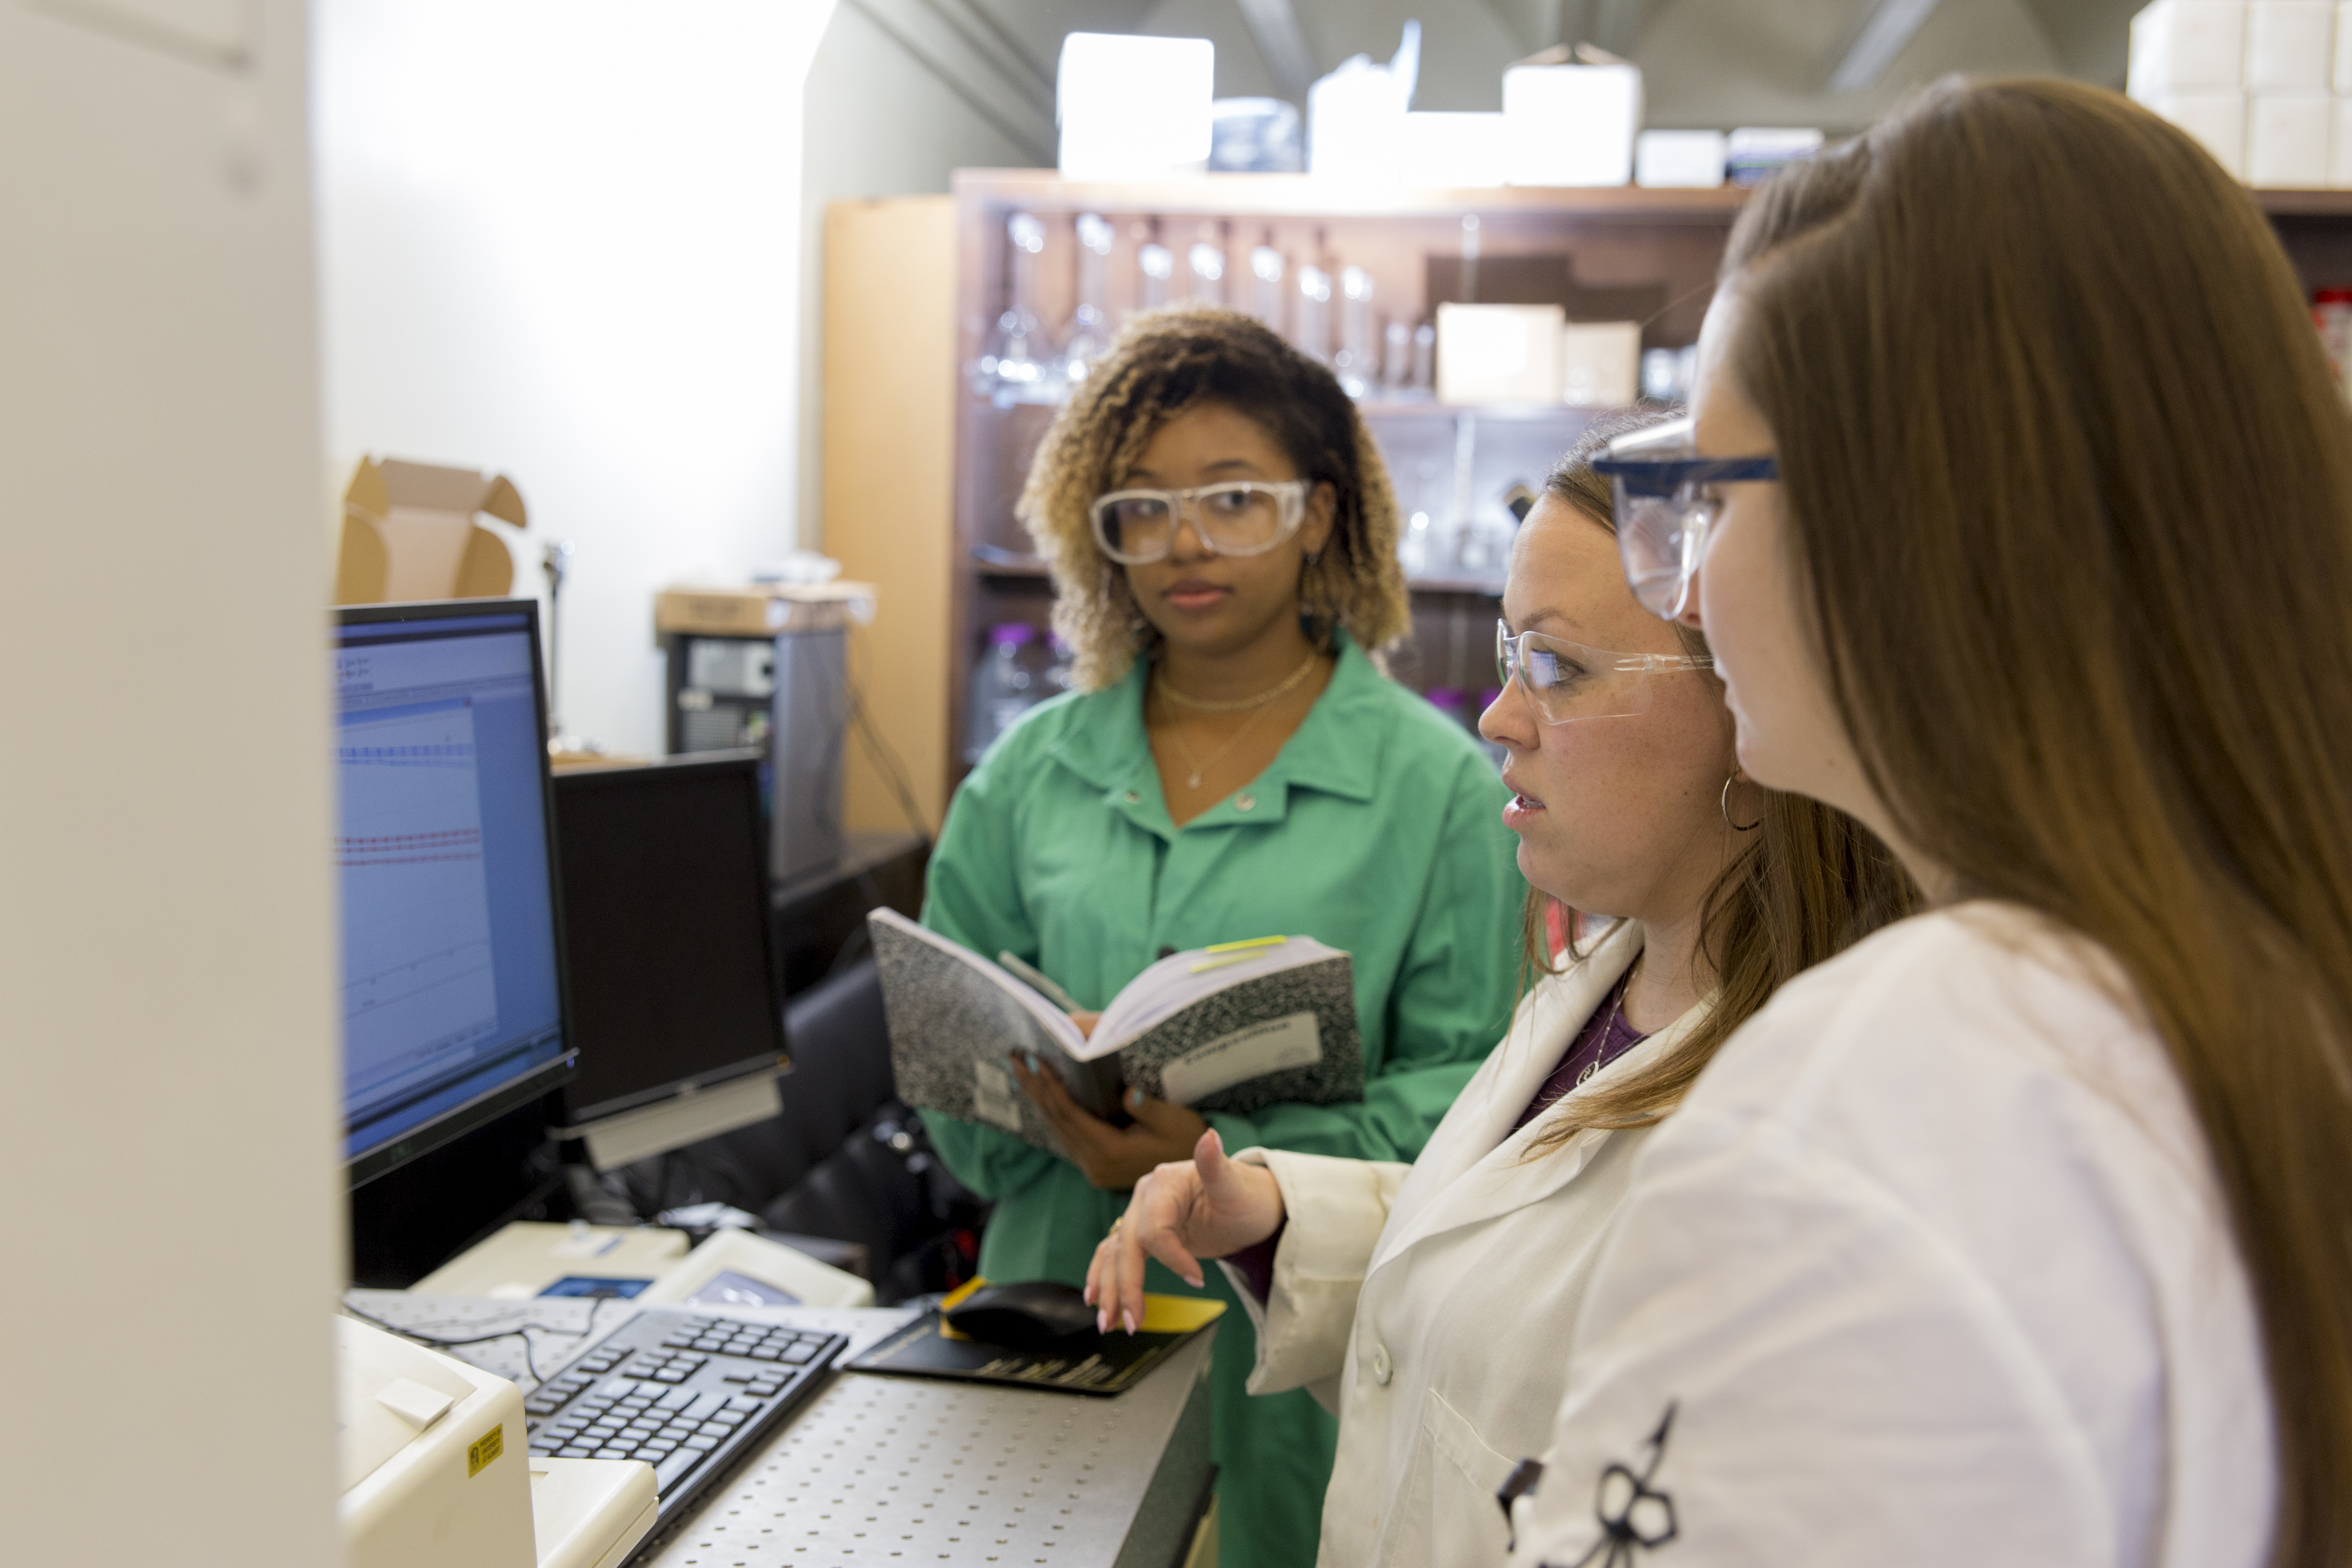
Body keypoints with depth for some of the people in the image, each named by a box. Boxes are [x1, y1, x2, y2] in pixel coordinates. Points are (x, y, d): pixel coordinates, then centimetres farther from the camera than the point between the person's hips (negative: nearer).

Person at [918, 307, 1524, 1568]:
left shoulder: (1435, 782, -4)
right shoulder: (1031, 772, 6)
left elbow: (1462, 1081, -10)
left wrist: (1225, 1165, -22)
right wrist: (1063, 1135, -13)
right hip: (1053, 1307, 3)